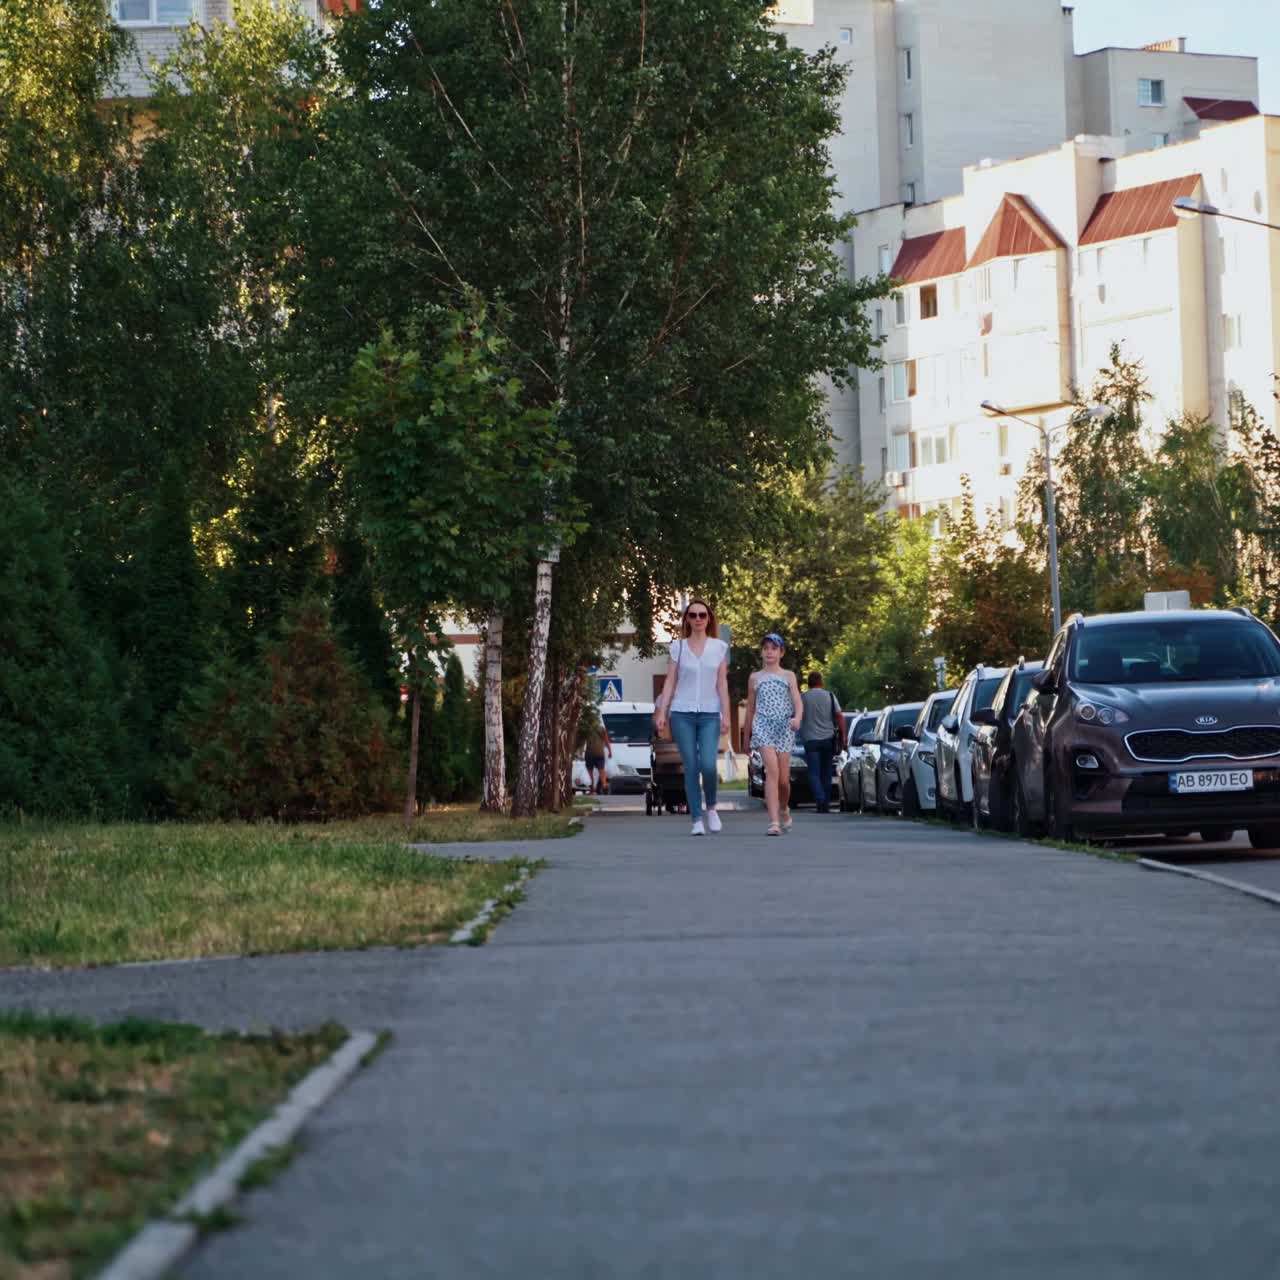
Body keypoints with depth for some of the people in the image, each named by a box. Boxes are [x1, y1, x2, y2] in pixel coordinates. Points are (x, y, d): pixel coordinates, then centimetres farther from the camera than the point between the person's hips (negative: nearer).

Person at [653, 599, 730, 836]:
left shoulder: (719, 647, 7)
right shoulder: (678, 647, 7)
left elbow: (722, 683, 6)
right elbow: (670, 681, 6)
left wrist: (725, 714, -1)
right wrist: (661, 712, -1)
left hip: (710, 714, 0)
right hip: (683, 713, 0)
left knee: (708, 765, -15)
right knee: (690, 768, -2)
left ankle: (710, 807, 10)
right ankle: (697, 819, 2)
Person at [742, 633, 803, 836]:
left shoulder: (788, 676, 11)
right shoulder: (755, 678, 13)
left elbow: (798, 702, -1)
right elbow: (750, 709, 18)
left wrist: (797, 718, -23)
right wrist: (747, 737, 20)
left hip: (784, 728, 1)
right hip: (763, 726, -1)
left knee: (783, 779, 3)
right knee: (772, 770, -20)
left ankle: (784, 809, 36)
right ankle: (774, 822, -26)